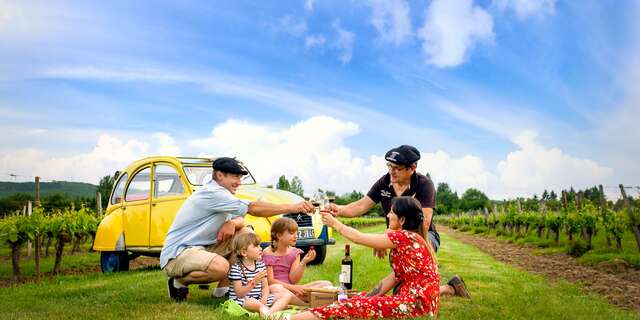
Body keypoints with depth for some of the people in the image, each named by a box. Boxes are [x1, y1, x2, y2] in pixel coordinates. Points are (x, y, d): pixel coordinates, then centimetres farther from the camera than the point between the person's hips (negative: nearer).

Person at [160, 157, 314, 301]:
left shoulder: (220, 194, 11)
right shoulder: (212, 193, -20)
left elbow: (240, 220, 12)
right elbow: (253, 208, -26)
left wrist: (232, 223, -14)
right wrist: (293, 207, -25)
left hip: (202, 247, 10)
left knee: (246, 233, -1)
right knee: (220, 266, -37)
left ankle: (223, 288, 3)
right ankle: (179, 282, -6)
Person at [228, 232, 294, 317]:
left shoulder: (260, 265, 9)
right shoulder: (236, 268, -13)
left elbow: (265, 286, 7)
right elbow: (239, 294, -17)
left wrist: (264, 298, -15)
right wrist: (254, 282, -30)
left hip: (259, 299, 8)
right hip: (243, 300, -8)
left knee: (288, 294, -6)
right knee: (252, 302, -45)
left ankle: (271, 311, -30)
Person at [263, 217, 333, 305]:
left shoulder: (294, 252, 7)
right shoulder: (268, 253, -7)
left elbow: (293, 280, -1)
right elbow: (270, 280, -12)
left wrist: (304, 262, -14)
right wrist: (292, 287, -22)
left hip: (292, 289, 4)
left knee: (327, 284, -9)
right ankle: (307, 305, -25)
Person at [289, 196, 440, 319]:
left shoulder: (402, 237, -13)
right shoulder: (411, 237, 17)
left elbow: (358, 238, -8)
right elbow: (396, 276, 14)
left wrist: (335, 224, 7)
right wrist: (368, 297, 10)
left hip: (418, 303, -10)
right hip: (415, 299, 10)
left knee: (353, 306, -12)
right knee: (362, 299, 8)